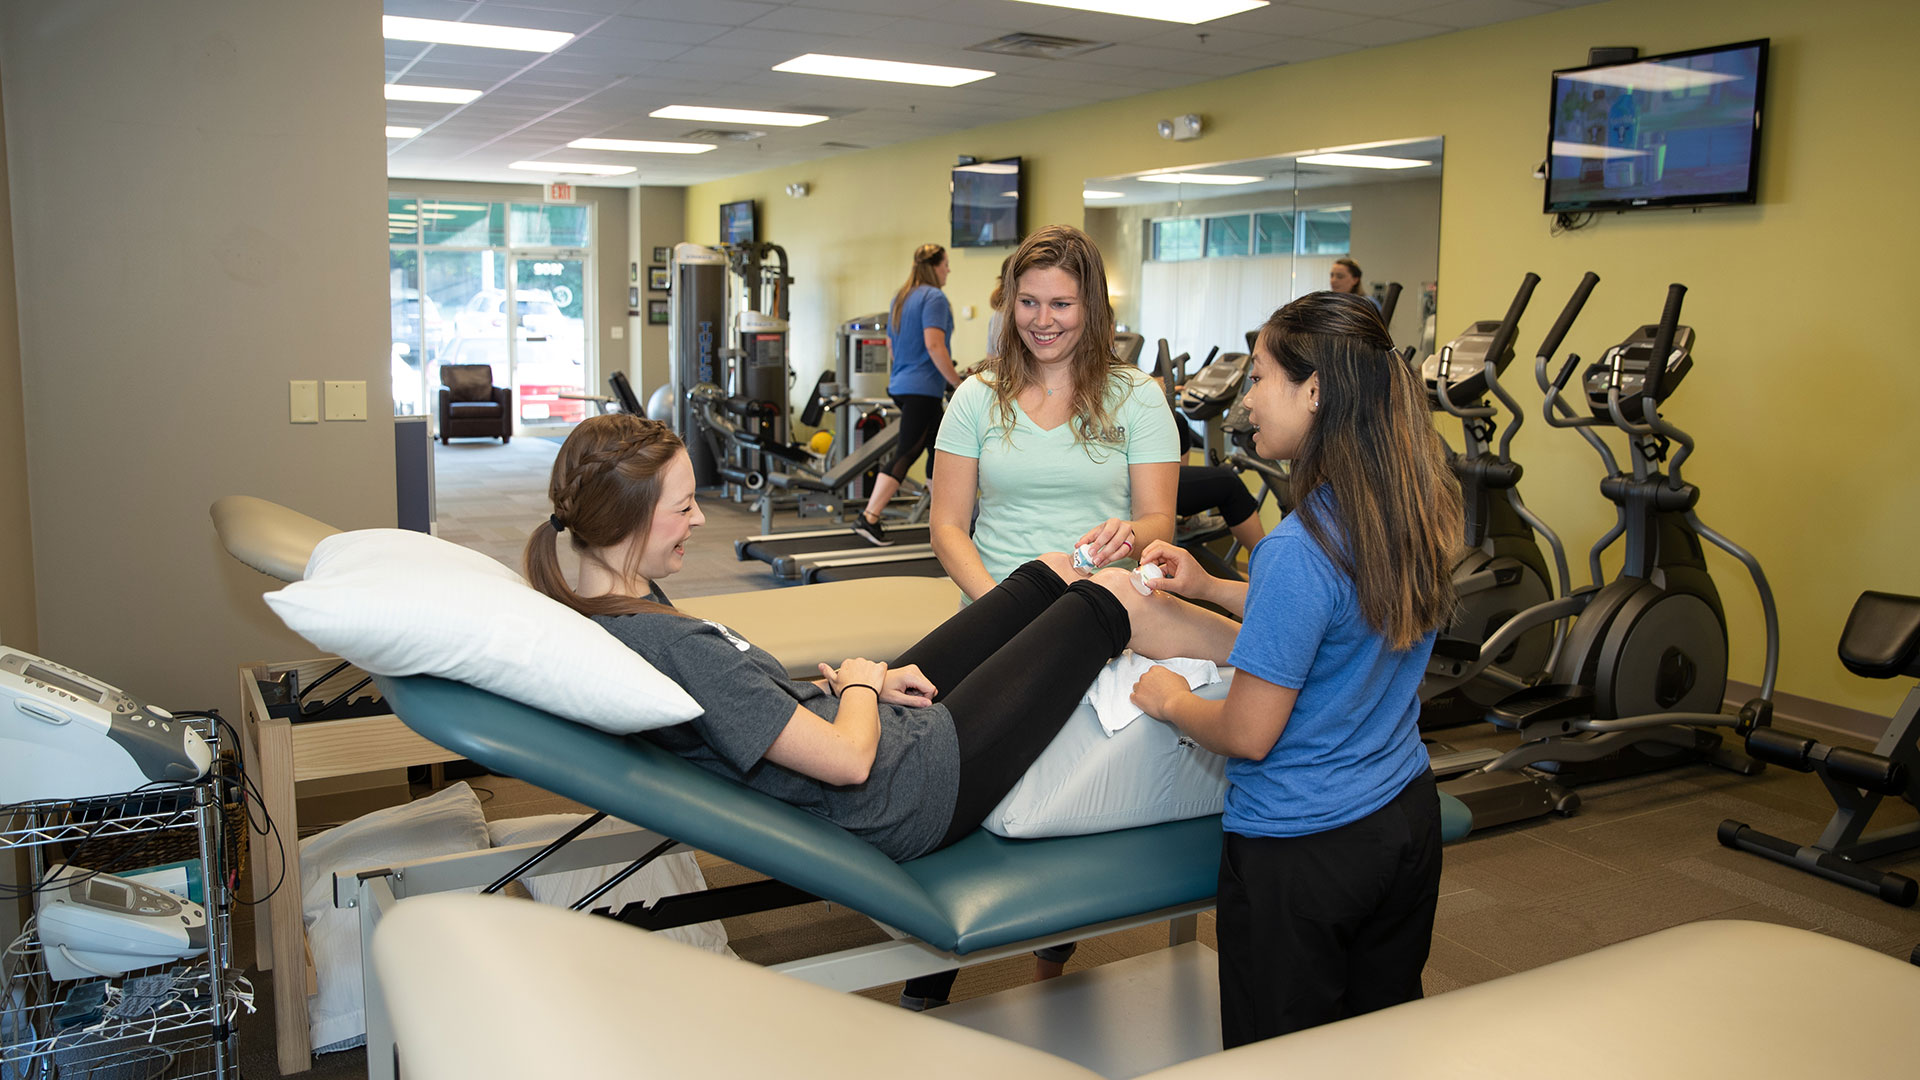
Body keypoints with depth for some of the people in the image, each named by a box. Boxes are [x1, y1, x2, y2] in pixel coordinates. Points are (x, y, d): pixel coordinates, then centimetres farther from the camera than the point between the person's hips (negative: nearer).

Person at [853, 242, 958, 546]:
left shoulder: (901, 297, 16)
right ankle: (869, 518, -16)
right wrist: (958, 383, -17)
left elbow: (890, 343, 22)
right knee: (906, 454, -11)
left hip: (901, 385, 10)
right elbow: (934, 345, -21)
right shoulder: (934, 298, -12)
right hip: (923, 388, -10)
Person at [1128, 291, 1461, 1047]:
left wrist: (1172, 702, -2)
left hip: (1300, 850, -7)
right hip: (1406, 821, 8)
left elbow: (1249, 734, -22)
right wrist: (1211, 589, 13)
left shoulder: (1300, 549, -28)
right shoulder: (1415, 512, -3)